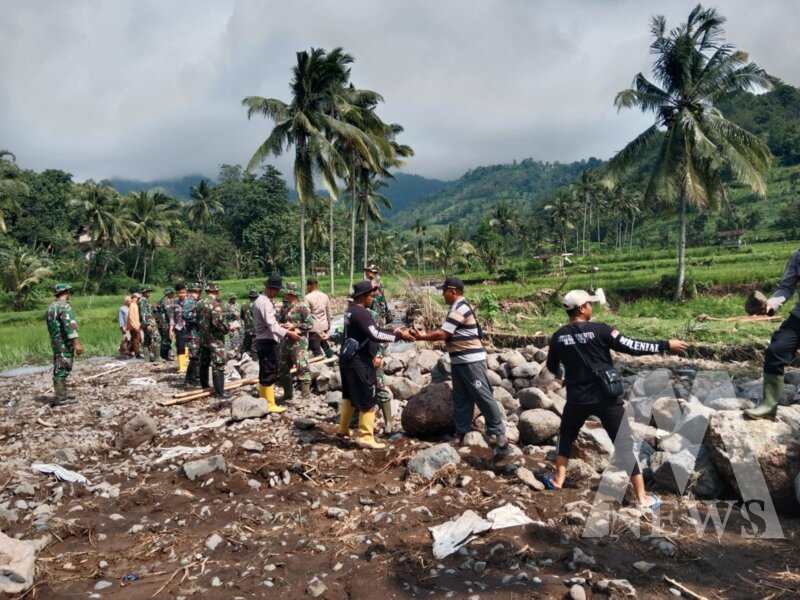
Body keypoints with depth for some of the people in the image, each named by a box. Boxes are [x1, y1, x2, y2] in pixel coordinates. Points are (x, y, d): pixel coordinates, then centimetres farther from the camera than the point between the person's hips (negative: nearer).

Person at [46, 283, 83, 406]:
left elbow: (50, 327, 20)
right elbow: (70, 325, -24)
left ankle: (60, 396, 22)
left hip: (55, 342, 9)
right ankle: (60, 398, -4)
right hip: (65, 343, -9)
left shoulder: (51, 307, 15)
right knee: (62, 370, -6)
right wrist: (77, 343, -27)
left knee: (59, 370, 15)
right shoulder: (65, 306, -15)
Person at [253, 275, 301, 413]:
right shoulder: (265, 303, -16)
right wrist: (288, 333, -26)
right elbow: (271, 325, -25)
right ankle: (270, 404, 2)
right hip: (267, 342, -11)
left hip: (263, 341, 11)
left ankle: (264, 402, 26)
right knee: (269, 373, -4)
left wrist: (284, 329, 14)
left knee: (264, 373, 16)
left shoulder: (260, 301, 16)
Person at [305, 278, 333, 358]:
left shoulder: (308, 297, -12)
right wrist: (329, 325, 23)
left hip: (314, 327, -6)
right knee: (325, 345, 24)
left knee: (316, 350, 1)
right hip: (324, 325, 6)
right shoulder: (325, 296, 5)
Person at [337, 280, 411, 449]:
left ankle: (343, 429, 35)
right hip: (359, 362, -10)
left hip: (348, 360, 10)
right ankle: (365, 437, 2)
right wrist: (399, 335, -22)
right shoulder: (361, 313, -19)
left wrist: (395, 330, 6)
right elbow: (375, 335, -28)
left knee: (350, 395, 23)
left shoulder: (352, 311, 13)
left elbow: (374, 330, 14)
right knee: (368, 399, -2)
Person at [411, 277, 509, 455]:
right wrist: (426, 334, 10)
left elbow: (442, 334, -19)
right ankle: (462, 434, 21)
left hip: (471, 360, -11)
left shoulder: (459, 309, -18)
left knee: (483, 397, -5)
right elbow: (447, 334, 18)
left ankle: (498, 434, 3)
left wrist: (422, 337, -7)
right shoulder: (459, 307, 15)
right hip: (460, 360, 11)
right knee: (461, 400, 13)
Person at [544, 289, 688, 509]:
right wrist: (666, 345, -1)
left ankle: (558, 480, 28)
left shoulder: (558, 337, -1)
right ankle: (642, 497, 11)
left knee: (566, 435, 26)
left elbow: (552, 369, 12)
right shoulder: (599, 330, -12)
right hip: (606, 398, -2)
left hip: (577, 399, 3)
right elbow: (632, 347, -11)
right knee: (625, 445, 7)